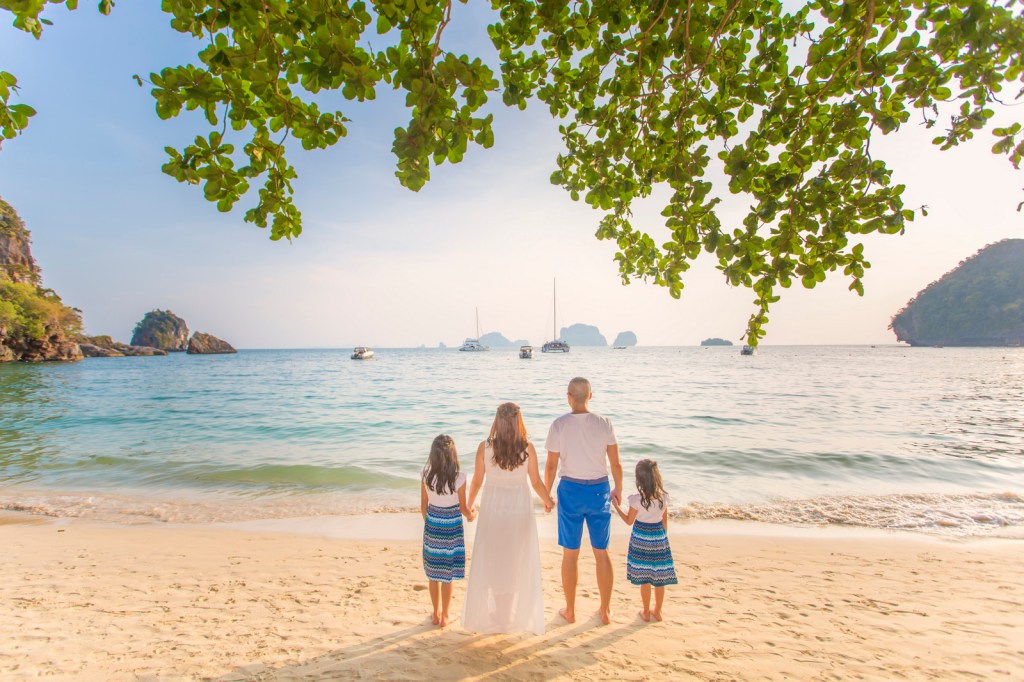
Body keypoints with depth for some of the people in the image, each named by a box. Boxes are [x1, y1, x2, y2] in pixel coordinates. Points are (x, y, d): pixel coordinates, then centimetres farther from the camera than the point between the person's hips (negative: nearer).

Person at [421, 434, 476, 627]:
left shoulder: (426, 475, -12)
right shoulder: (459, 478, -21)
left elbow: (423, 506, -1)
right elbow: (463, 508, -9)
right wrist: (472, 515, 13)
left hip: (432, 525, 3)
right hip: (452, 527, -3)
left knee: (434, 573, 17)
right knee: (447, 574, 12)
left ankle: (436, 614, 32)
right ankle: (444, 616, 25)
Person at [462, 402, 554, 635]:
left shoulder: (485, 447, -13)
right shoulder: (527, 447, -14)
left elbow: (477, 480, -4)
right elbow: (536, 482, -6)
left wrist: (469, 504, 15)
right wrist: (548, 501, 14)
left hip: (493, 506, 0)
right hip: (520, 506, 0)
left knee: (491, 562, 17)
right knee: (519, 561, 16)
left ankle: (494, 615, 30)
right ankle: (519, 616, 29)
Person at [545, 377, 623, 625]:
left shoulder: (559, 425, -10)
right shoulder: (604, 423, -8)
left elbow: (551, 465, -5)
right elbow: (616, 464, -3)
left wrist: (546, 494, 9)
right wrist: (618, 489, 14)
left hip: (570, 490, -1)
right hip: (599, 490, 1)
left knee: (570, 554, 13)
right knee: (601, 552, 15)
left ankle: (570, 610, 27)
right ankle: (606, 611, 28)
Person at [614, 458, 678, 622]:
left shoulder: (637, 499, -19)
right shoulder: (663, 497, -8)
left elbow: (629, 521, -7)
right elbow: (665, 521, 3)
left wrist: (616, 506, 4)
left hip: (641, 538, -3)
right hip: (659, 537, 4)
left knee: (644, 578, 10)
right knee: (660, 577, 15)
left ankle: (646, 612, 22)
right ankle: (657, 611, 29)